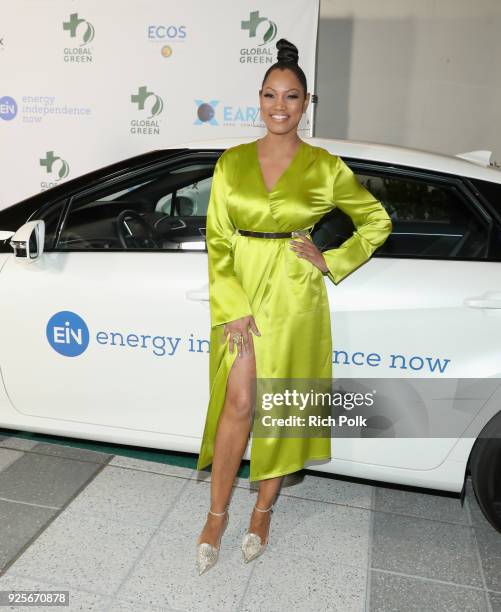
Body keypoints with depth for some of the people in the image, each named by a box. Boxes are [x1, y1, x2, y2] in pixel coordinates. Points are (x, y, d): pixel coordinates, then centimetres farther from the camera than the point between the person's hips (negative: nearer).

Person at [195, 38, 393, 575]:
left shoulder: (325, 167, 0)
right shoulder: (232, 162, 4)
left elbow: (377, 222, 10)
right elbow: (217, 239, 0)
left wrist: (331, 262, -1)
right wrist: (233, 308, -8)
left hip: (294, 294, 0)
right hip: (239, 292, 1)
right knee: (239, 403, -1)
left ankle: (263, 510, 30)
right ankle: (217, 515, 19)